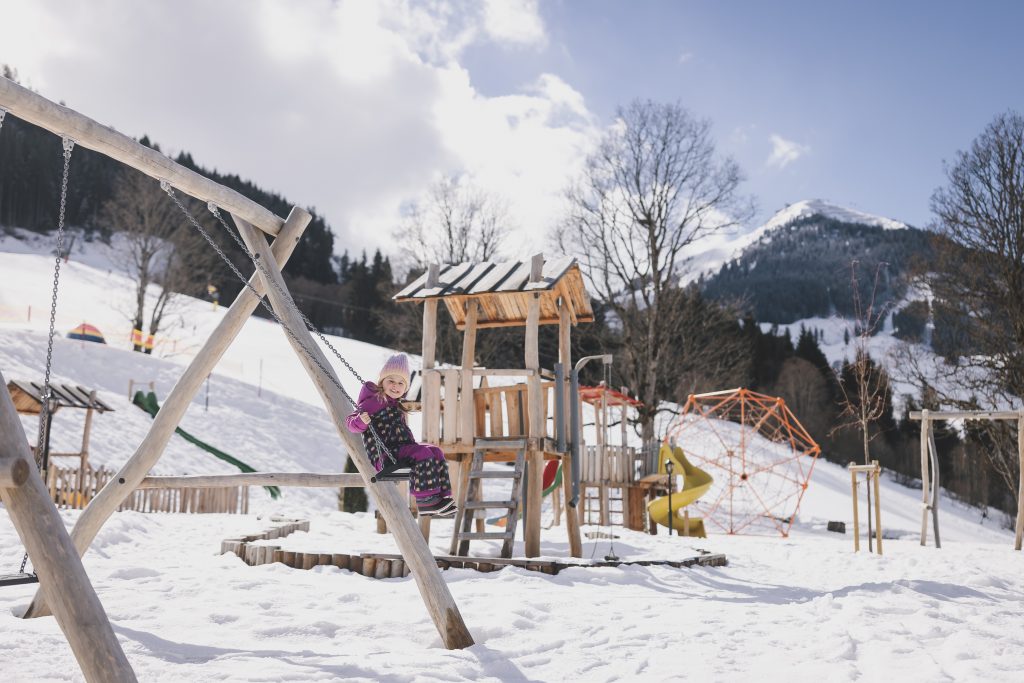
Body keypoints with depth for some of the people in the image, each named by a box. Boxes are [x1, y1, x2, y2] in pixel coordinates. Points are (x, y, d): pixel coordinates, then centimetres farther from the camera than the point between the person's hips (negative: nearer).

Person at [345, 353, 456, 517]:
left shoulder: (395, 405, 23)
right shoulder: (373, 401, -5)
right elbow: (350, 422, -9)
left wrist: (414, 446, 27)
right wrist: (361, 421, -29)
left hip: (401, 449, 9)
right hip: (384, 454, -9)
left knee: (436, 452, -8)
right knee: (423, 453, -27)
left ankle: (442, 496, -12)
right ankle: (425, 500, -27)